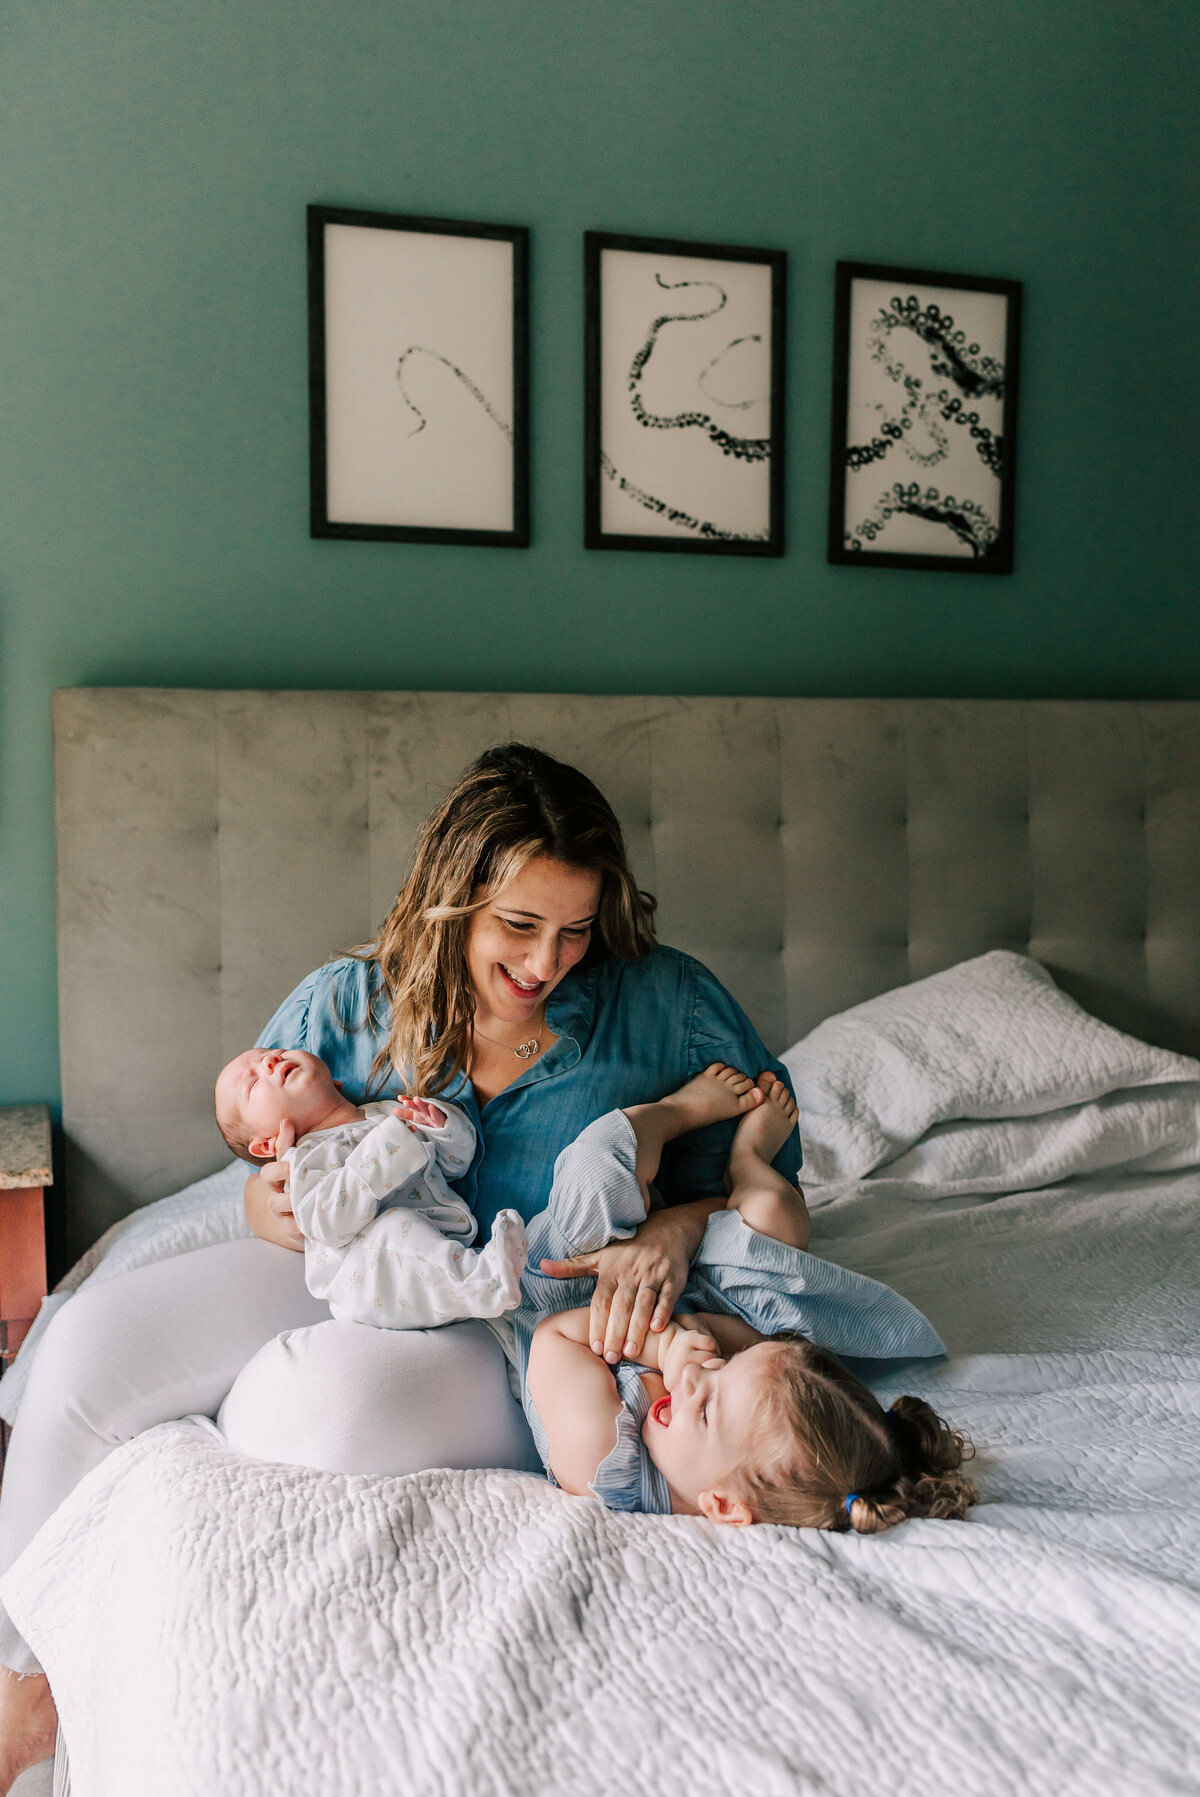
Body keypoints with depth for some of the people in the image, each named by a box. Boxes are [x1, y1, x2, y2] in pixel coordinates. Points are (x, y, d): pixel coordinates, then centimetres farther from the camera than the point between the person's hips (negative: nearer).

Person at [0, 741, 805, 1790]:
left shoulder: (664, 1003, -6)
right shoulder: (350, 1004, 0)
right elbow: (271, 1199, 8)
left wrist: (675, 1232, -24)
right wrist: (281, 1207, -17)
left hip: (530, 1335, -3)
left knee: (338, 1396, -34)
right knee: (94, 1340, -15)